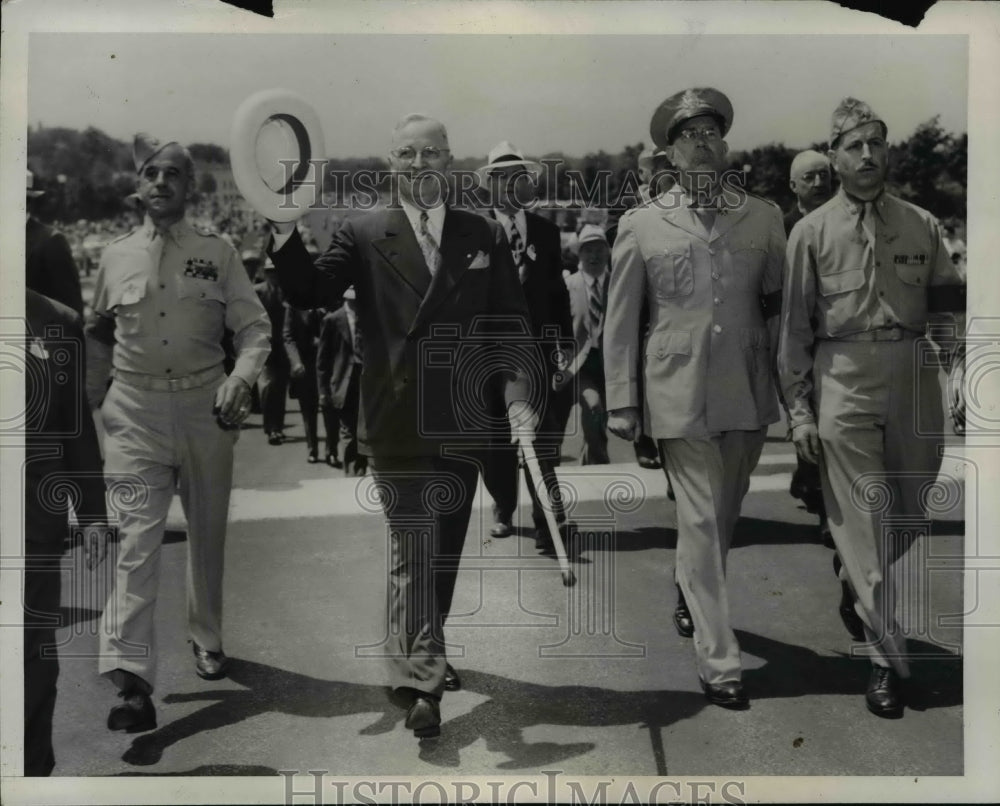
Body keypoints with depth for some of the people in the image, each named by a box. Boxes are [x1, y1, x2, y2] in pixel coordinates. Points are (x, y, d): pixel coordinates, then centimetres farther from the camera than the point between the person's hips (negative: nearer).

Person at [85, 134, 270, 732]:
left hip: (205, 407, 1)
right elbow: (99, 339, 18)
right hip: (135, 411, 0)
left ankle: (208, 638, 36)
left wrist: (241, 378, -18)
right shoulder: (115, 257, 8)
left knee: (208, 532, 14)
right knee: (138, 538, -10)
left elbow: (255, 327, -1)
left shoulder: (218, 254, 3)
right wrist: (90, 402, 21)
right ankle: (133, 681, -14)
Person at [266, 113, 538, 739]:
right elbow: (312, 293, -13)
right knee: (414, 552, -5)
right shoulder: (365, 235, -1)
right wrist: (285, 231, -28)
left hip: (463, 422, 4)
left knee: (446, 550, 17)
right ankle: (420, 680, 3)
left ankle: (425, 654, 37)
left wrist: (518, 392, -9)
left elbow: (512, 325, 4)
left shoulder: (486, 237, 6)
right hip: (399, 422, -3)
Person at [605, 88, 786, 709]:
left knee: (726, 514, 16)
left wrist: (791, 389, 6)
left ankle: (691, 595, 44)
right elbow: (621, 321, 3)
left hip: (749, 394, 3)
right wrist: (622, 402, 0)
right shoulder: (641, 226, 1)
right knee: (700, 523, -3)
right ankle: (719, 662, 4)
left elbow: (781, 307, 9)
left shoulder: (764, 217, 6)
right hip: (680, 395, -3)